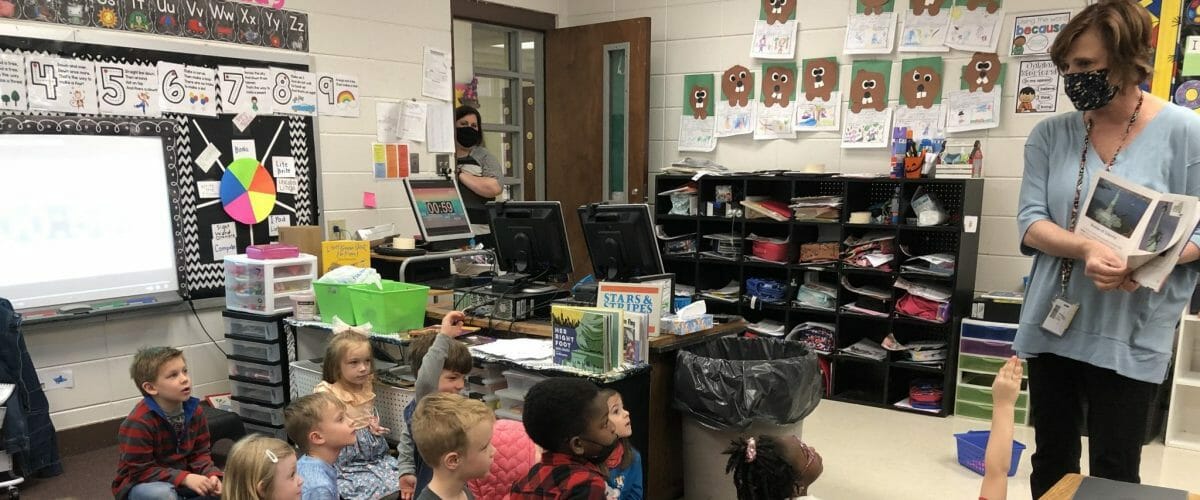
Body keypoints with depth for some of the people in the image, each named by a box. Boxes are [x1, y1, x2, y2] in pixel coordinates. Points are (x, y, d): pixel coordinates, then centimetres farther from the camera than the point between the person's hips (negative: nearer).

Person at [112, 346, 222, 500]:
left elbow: (200, 453, -2)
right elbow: (141, 471, -24)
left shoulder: (194, 411, -8)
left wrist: (211, 475, -22)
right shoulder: (138, 423, -26)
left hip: (181, 479, 5)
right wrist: (185, 478, -32)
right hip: (141, 484, -5)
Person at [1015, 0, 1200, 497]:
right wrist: (1085, 249, -24)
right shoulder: (1050, 134, 1)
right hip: (1052, 324, 3)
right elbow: (1030, 222, -5)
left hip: (1131, 335, -3)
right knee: (1051, 460, 16)